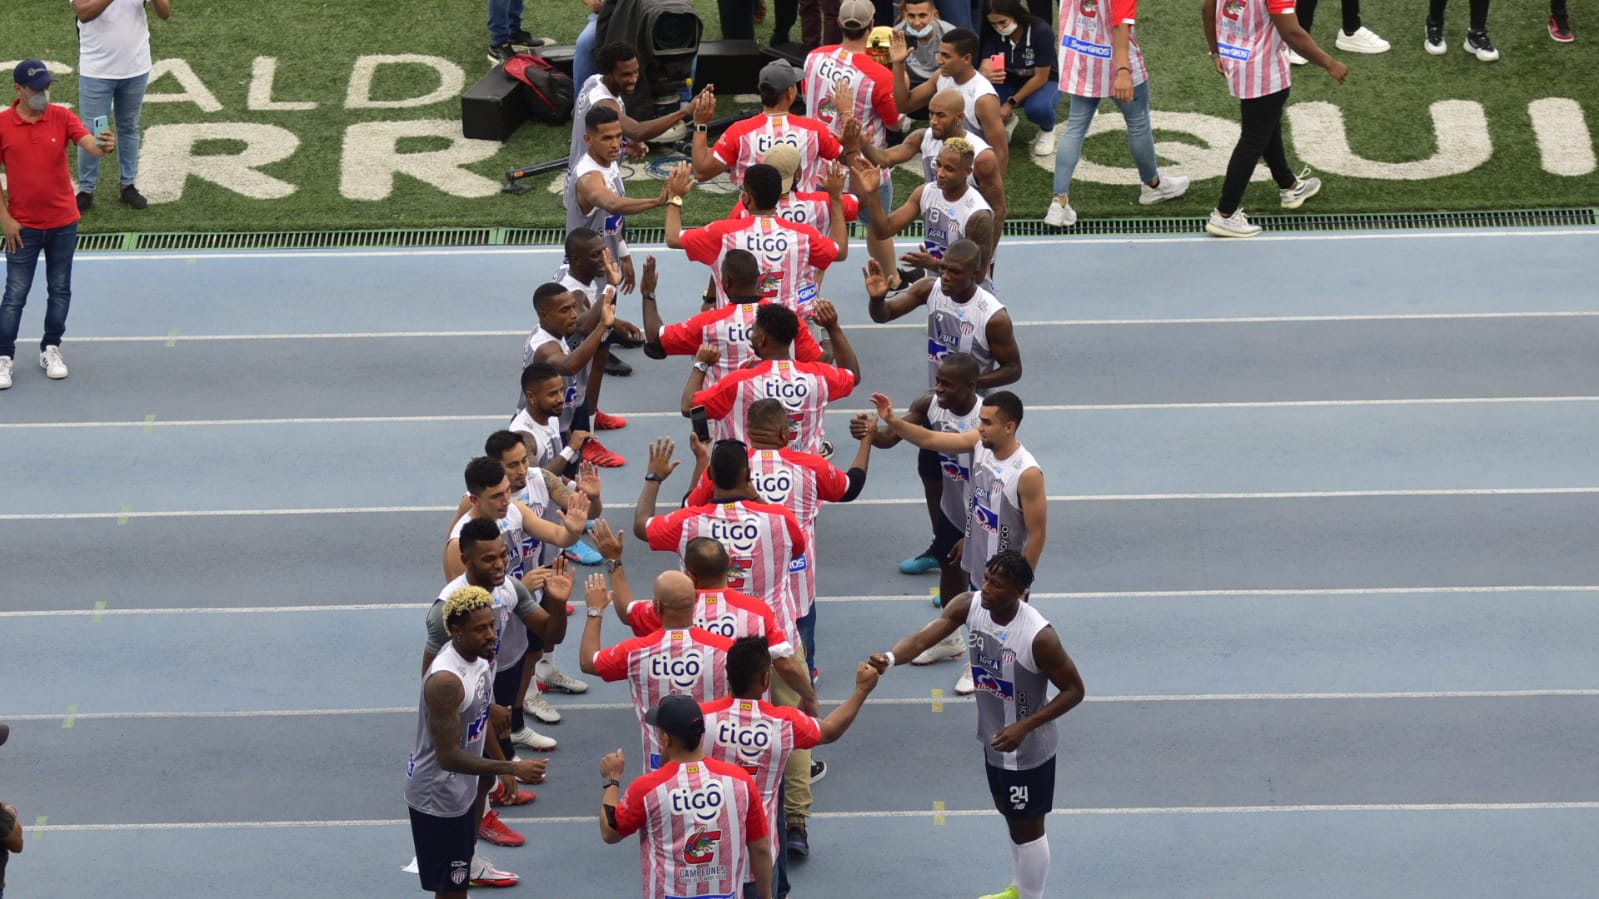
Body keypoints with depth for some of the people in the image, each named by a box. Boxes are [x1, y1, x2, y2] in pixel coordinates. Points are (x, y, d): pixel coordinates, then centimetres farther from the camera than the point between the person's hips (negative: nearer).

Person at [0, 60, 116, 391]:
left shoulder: (62, 117, -6)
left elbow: (90, 145, -20)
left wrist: (104, 145, -44)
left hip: (63, 223, 2)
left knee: (60, 290, 12)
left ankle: (50, 351, 26)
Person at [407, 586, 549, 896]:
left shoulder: (478, 657, -2)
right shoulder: (446, 680, -32)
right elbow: (449, 756, -31)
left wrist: (504, 769, 20)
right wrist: (513, 768, -31)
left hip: (461, 789, 9)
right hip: (437, 797, -9)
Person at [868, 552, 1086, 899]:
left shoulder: (1039, 636, -33)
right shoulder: (969, 605, -16)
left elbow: (1074, 690, -22)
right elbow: (923, 637, -25)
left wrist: (1024, 727, -29)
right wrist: (891, 658, -47)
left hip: (1027, 747, -7)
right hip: (993, 737, 7)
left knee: (1026, 826, 10)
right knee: (1010, 815, 26)